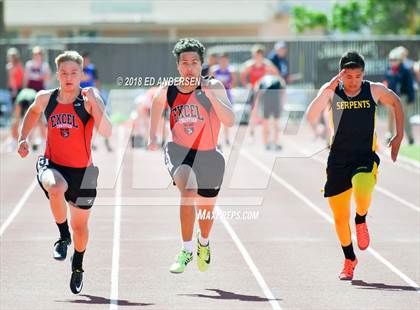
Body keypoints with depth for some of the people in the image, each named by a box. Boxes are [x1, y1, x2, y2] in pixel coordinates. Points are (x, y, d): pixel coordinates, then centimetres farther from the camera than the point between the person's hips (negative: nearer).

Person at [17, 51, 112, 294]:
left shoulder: (90, 99, -12)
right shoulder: (45, 98, -1)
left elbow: (106, 132, -25)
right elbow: (34, 111, 24)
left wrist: (93, 102, -30)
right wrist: (23, 137, 14)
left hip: (81, 170, -1)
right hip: (52, 164, 1)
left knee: (80, 224, 12)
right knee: (56, 188, -36)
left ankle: (78, 265, 43)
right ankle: (64, 236, -12)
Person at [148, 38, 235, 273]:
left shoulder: (214, 86, -15)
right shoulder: (168, 90, -8)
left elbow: (230, 121, -26)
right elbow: (157, 103, 17)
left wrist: (210, 94, -33)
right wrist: (153, 136, 19)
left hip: (208, 155, 1)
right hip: (179, 151, -1)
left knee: (206, 209, 17)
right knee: (188, 188, -32)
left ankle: (204, 242, 53)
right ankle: (187, 250, -26)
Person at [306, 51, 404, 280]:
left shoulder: (374, 90, -4)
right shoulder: (331, 91, -7)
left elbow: (396, 103, 17)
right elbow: (310, 118, -22)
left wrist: (399, 136, 10)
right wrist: (328, 90, -30)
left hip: (366, 158, -1)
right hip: (338, 160, 1)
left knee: (362, 192, -33)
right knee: (340, 218, 5)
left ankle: (361, 222, 2)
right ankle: (349, 260, 30)